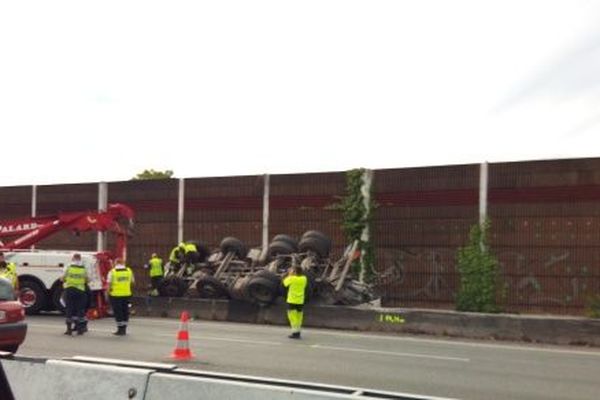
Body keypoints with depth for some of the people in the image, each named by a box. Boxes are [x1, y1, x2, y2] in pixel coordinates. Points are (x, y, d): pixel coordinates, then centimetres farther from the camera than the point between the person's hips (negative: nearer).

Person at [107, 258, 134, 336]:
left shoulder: (112, 271, -7)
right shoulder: (129, 270, 4)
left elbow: (109, 284, -9)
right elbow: (132, 282, 11)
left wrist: (108, 291, 2)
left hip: (116, 295, -4)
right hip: (127, 294, 4)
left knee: (118, 312, 3)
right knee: (125, 311, 13)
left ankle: (120, 329, 5)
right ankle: (124, 329, 18)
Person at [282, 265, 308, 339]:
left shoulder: (292, 278, -13)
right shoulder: (304, 278, 1)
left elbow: (285, 282, 4)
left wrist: (289, 274, 13)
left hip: (292, 301, -5)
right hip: (300, 301, 5)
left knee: (292, 317, -2)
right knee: (299, 317, 12)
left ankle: (295, 333, -8)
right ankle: (298, 333, 15)